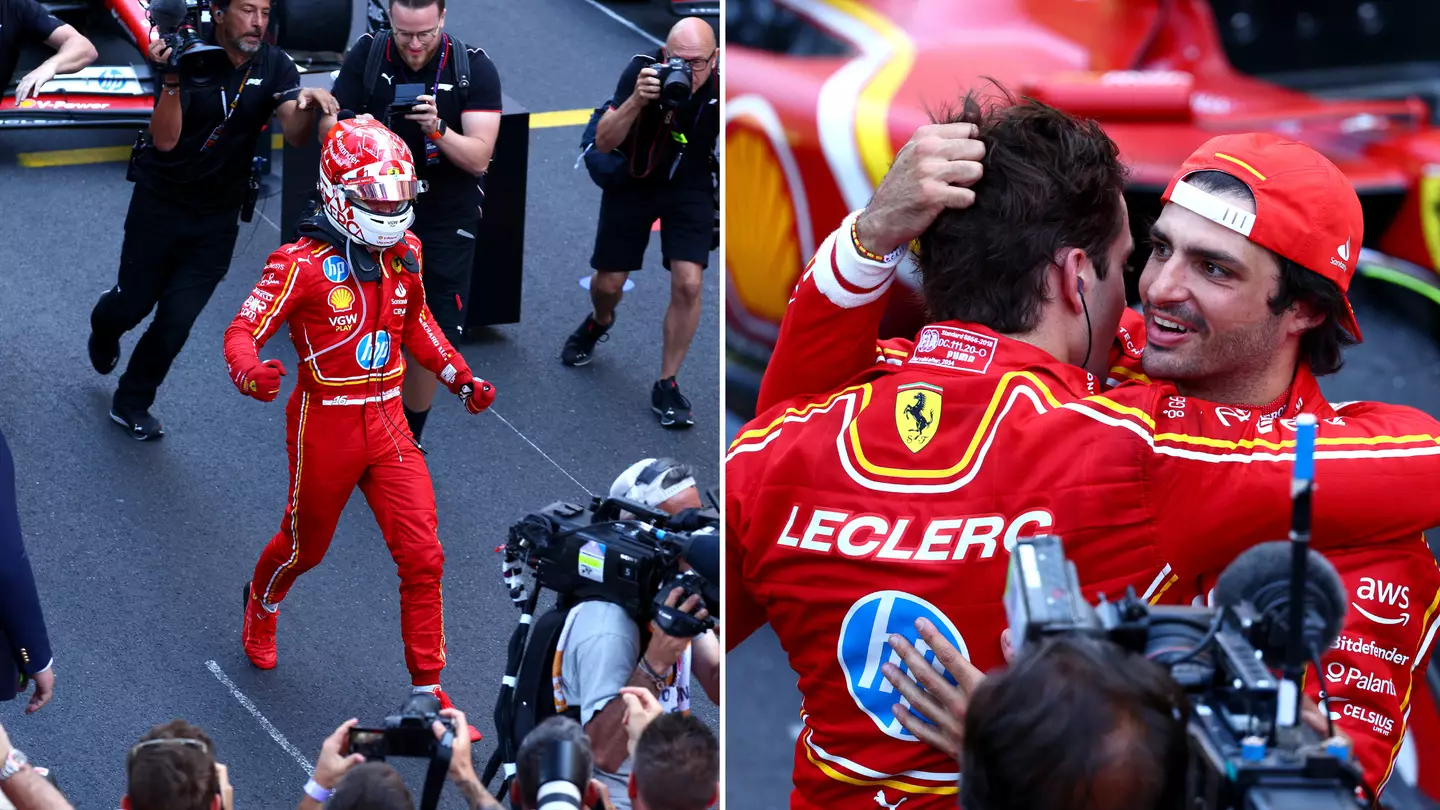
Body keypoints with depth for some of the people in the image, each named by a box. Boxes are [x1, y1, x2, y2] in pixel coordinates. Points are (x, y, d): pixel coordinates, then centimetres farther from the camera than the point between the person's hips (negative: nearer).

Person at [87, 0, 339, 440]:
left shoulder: (274, 66, -10)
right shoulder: (190, 60, -19)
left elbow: (295, 135, -21)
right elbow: (166, 139, -27)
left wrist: (308, 105, -43)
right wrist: (171, 79, -42)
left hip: (217, 217, 2)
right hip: (161, 202, -2)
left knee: (177, 320, -1)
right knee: (133, 302, 11)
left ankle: (132, 403, 20)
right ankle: (104, 331, 48)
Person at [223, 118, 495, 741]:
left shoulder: (404, 253, 2)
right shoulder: (304, 264, -18)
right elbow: (244, 331, -20)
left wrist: (458, 377, 11)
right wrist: (250, 373, -41)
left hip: (387, 421, 5)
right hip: (327, 425, -4)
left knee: (423, 558, -3)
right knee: (306, 545, 17)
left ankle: (428, 693, 7)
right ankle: (261, 604, 53)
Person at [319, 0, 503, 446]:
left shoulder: (475, 69, -13)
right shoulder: (366, 54, -8)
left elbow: (479, 158, -16)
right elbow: (329, 127, -4)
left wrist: (437, 129, -34)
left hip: (445, 222, -1)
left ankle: (408, 440, 23)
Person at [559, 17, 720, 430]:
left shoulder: (718, 87, -26)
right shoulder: (643, 71, -27)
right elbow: (603, 142, -27)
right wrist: (637, 101, -44)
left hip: (689, 186, 0)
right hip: (633, 181, 0)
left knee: (687, 283, -16)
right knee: (609, 282, 10)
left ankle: (666, 385, 1)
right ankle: (600, 323, 49)